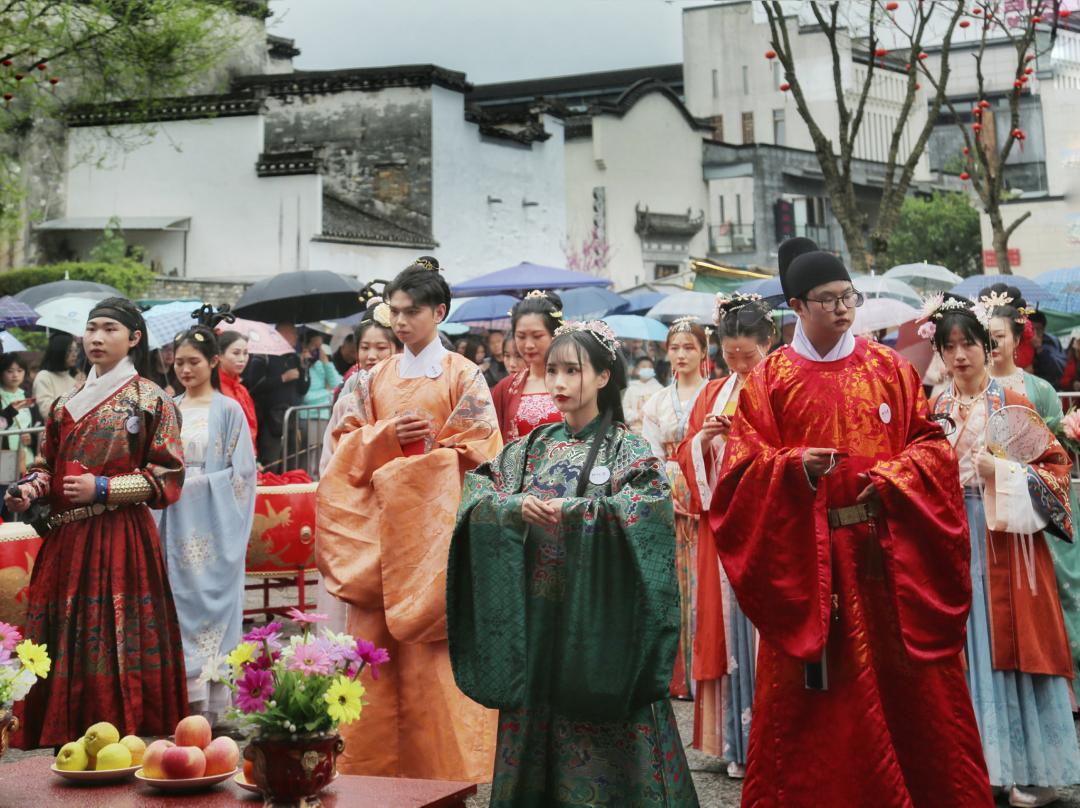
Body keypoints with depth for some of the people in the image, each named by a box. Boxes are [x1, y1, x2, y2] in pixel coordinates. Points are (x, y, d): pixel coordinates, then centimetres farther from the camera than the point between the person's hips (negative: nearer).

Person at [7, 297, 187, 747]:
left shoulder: (152, 400, 0)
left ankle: (123, 736, 3)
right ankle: (64, 736, 12)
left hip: (121, 540, -5)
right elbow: (48, 464, 21)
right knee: (63, 639, 4)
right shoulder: (67, 403, 16)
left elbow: (167, 478, -5)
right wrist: (30, 488, -2)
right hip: (65, 539, 5)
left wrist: (102, 488, -13)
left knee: (116, 639, -6)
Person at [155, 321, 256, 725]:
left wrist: (197, 482, -11)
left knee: (211, 597, -3)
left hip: (214, 524, -4)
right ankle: (186, 694, 9)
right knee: (180, 598, 3)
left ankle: (212, 701, 2)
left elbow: (241, 472, -3)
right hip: (175, 522, 4)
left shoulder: (228, 410, -1)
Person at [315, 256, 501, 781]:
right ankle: (374, 762, 11)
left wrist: (420, 457, -11)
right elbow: (348, 448, 10)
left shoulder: (463, 377, 0)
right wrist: (387, 438, -8)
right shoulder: (375, 379, 13)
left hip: (436, 522, -4)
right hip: (379, 526, 4)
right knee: (375, 641, 2)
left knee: (435, 649, -5)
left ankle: (444, 768, 4)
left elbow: (478, 453, -5)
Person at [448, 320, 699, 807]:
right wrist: (516, 506, -16)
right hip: (535, 615, 4)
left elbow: (650, 504, -18)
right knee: (535, 721, 8)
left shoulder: (626, 450, -2)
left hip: (597, 614, -4)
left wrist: (573, 510, -23)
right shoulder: (531, 448, 12)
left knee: (601, 736, -3)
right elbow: (476, 493, 4)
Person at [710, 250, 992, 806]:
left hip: (887, 549, 2)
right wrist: (795, 466, -21)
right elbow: (743, 467, -3)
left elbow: (931, 444, 6)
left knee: (904, 679, 5)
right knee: (811, 697, 2)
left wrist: (891, 477, -12)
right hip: (805, 557, -1)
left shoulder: (889, 368, 8)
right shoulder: (769, 379, 2)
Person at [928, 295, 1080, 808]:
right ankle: (983, 761, 15)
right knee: (969, 647, 6)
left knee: (1012, 644, -1)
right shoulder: (935, 410, 9)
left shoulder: (1012, 404, -2)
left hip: (1004, 540, -3)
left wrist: (999, 470, -15)